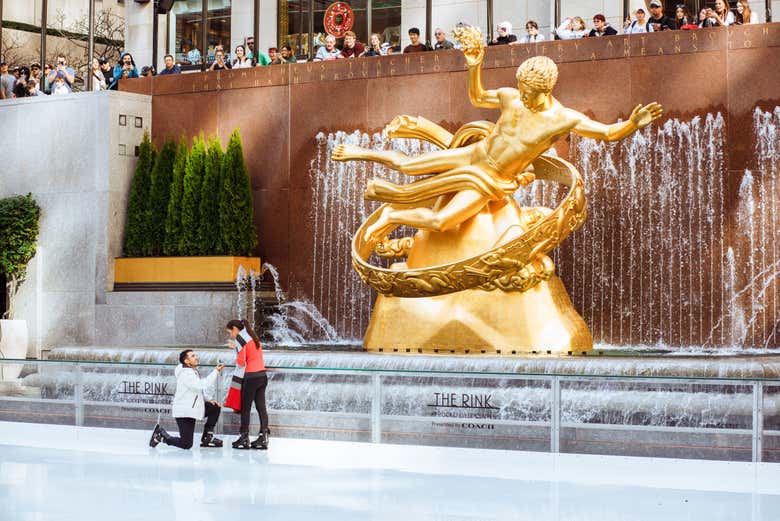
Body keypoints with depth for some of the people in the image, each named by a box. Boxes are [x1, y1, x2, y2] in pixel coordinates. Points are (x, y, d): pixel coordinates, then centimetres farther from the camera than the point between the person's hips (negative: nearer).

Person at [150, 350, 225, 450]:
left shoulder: (194, 371, 12)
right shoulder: (185, 374, -19)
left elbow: (197, 391, 22)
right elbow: (202, 385, -31)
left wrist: (208, 400, 7)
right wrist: (215, 372, -26)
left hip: (192, 409, 10)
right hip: (183, 412, -10)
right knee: (186, 444, -11)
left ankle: (207, 438, 11)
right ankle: (161, 435, 7)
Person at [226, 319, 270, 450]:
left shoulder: (240, 338, -6)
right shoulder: (253, 337, 19)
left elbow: (241, 362, -11)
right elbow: (255, 356, 14)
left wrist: (237, 357, 9)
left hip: (251, 377, -8)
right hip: (262, 375, 8)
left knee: (245, 408, 0)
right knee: (261, 406, 6)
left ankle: (244, 438, 3)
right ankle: (264, 437, 4)